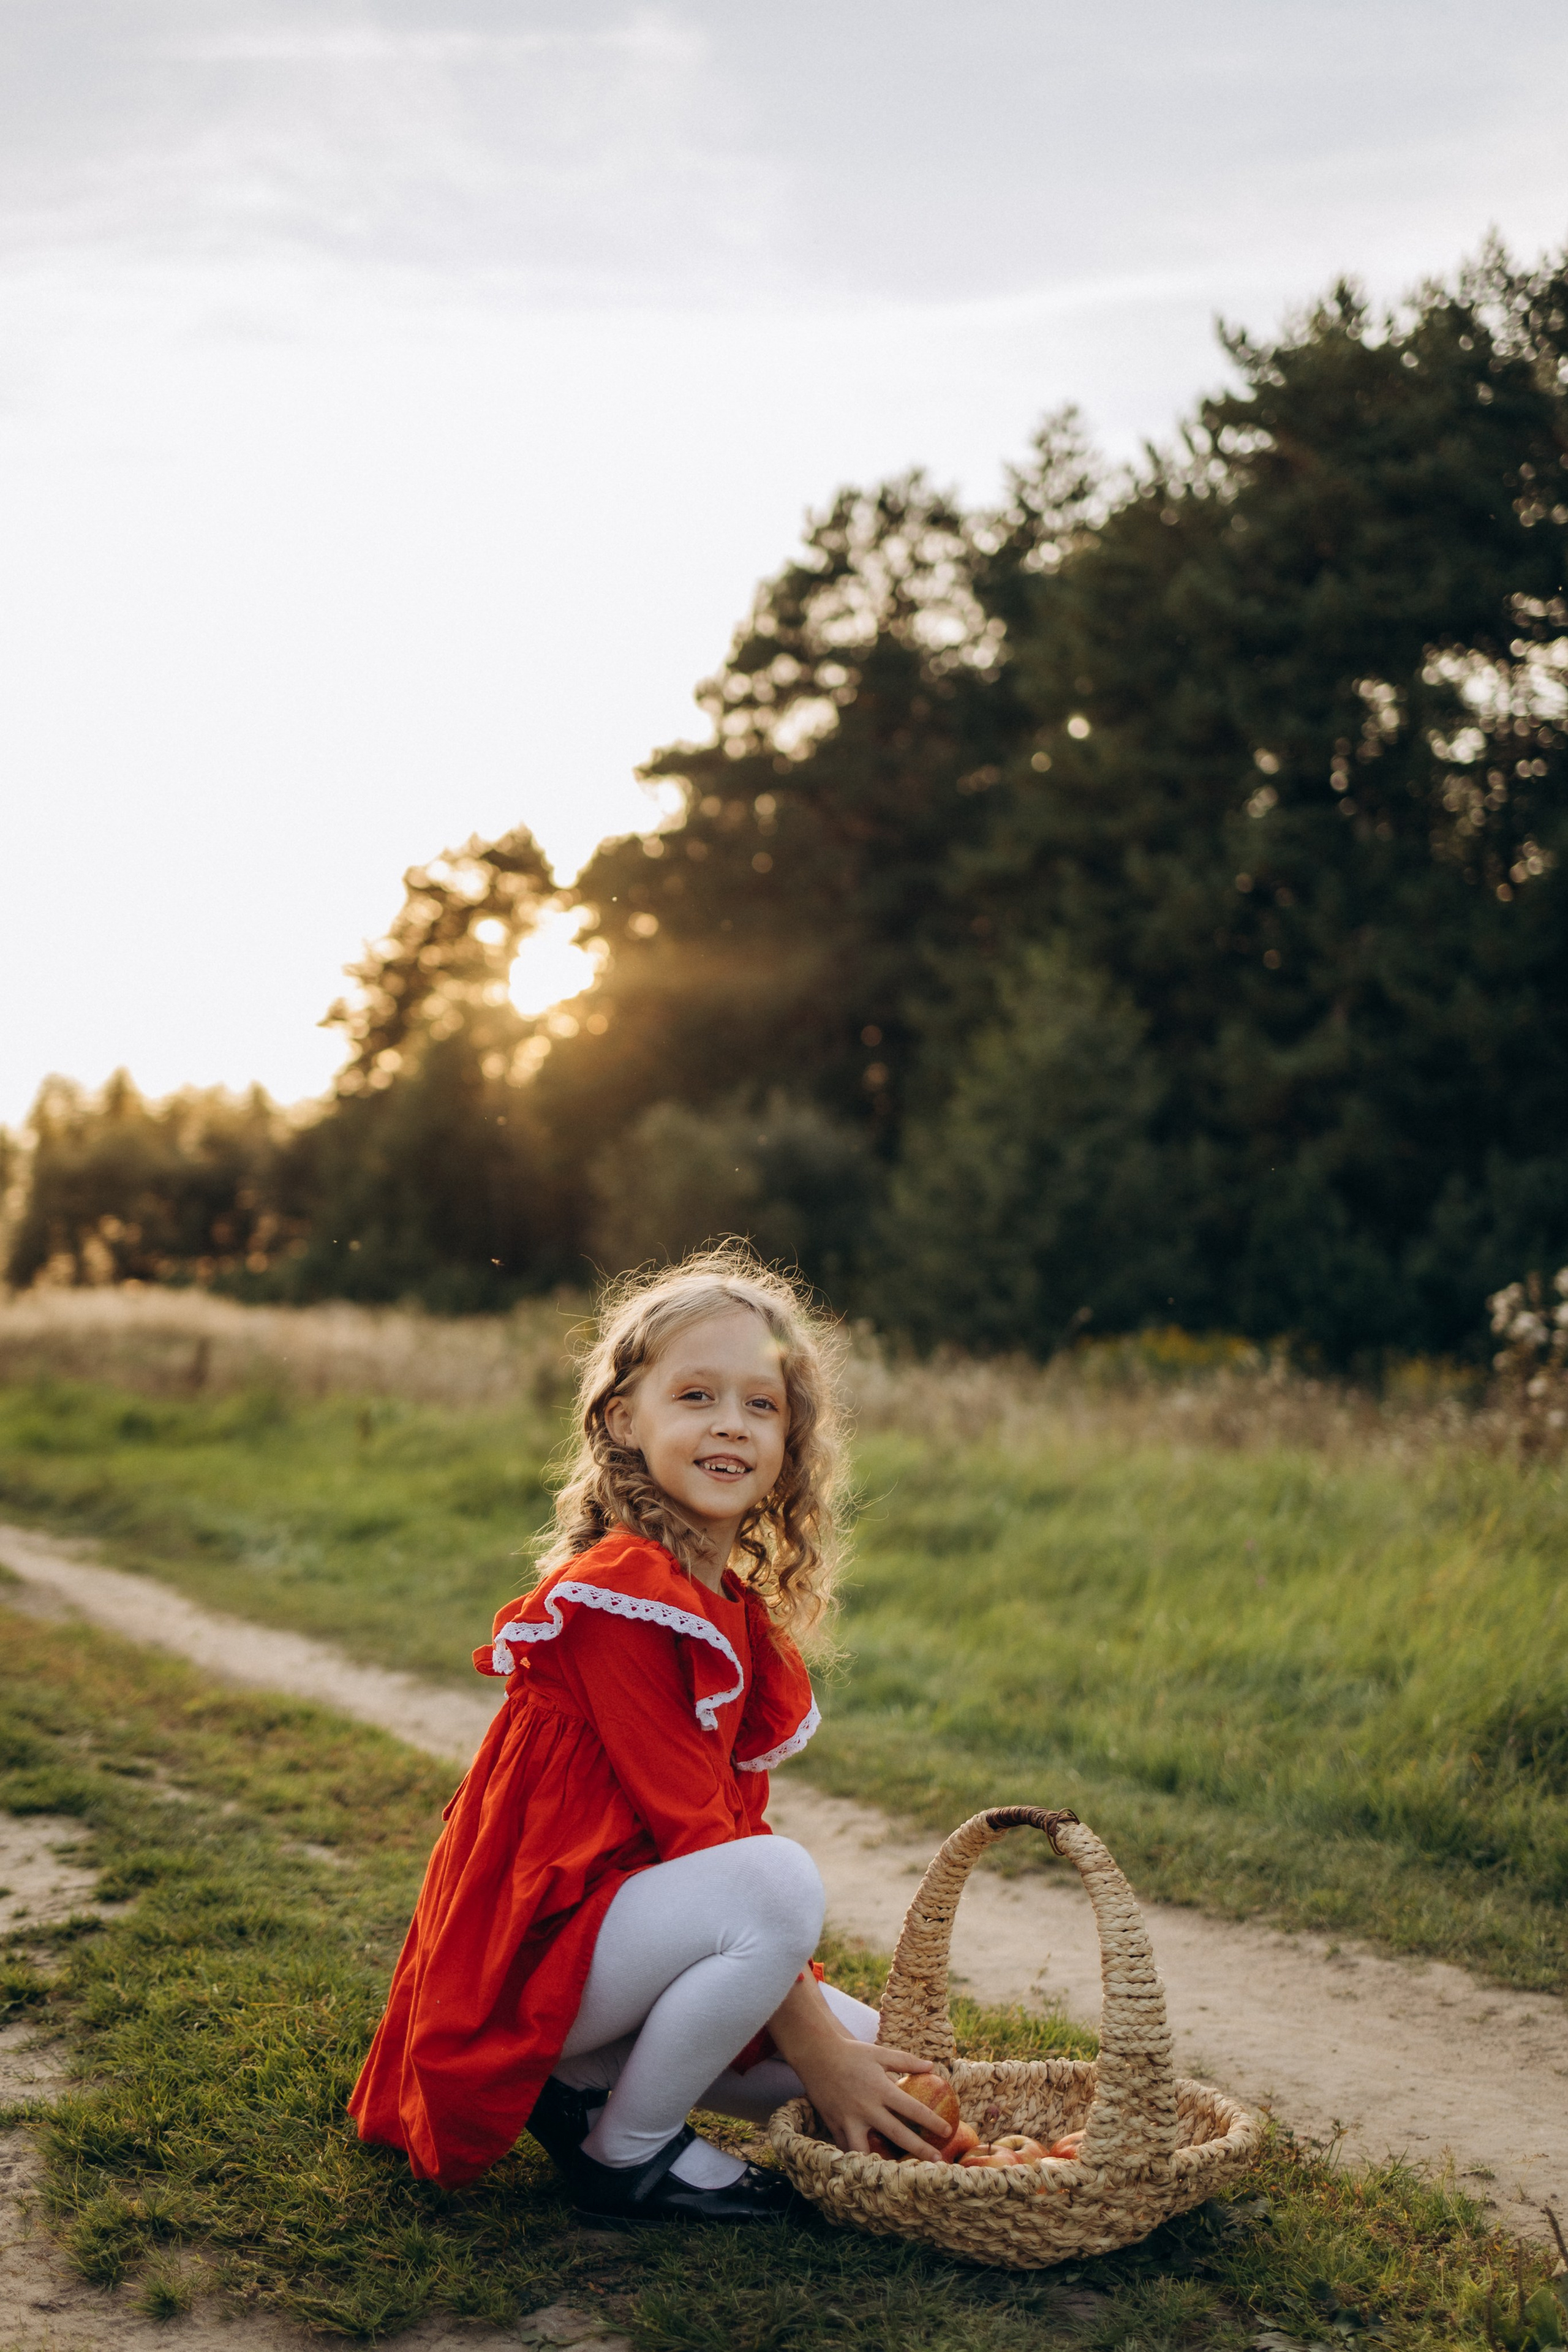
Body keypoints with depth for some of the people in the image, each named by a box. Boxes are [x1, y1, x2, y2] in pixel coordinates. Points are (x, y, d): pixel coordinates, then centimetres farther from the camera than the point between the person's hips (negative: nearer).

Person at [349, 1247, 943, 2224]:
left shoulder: (740, 1610, 9)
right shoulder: (620, 1592, -20)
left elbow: (732, 1812, 8)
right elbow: (691, 1831, -22)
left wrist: (831, 2021, -1)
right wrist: (813, 2042, -20)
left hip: (621, 1914, 9)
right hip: (528, 1953, -9)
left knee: (874, 2053, 3)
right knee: (780, 1879, -31)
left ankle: (587, 2084, 11)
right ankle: (626, 2150, -10)